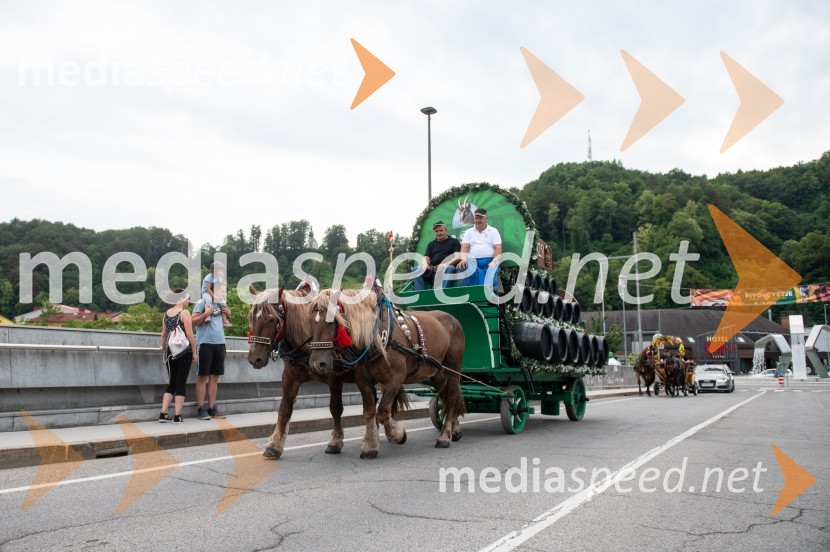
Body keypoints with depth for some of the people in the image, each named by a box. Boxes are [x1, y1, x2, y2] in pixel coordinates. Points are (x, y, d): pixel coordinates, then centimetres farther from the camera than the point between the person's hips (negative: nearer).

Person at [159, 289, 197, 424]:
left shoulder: (167, 313, 10)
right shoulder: (184, 313, -9)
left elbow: (164, 334, 15)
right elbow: (189, 334, -13)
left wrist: (163, 347, 26)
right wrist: (194, 352, -8)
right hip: (184, 351, -6)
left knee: (172, 382, 13)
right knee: (180, 384, 0)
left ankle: (163, 414, 7)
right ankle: (177, 416, 0)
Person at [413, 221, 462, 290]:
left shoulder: (454, 241, 15)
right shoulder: (431, 244, 27)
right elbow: (425, 258, 16)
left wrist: (445, 265, -18)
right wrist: (425, 265, -11)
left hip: (446, 268, -4)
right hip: (432, 270, 4)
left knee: (450, 268, -38)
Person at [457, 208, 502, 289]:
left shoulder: (493, 231, 15)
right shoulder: (468, 232, 20)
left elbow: (498, 248, 3)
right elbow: (464, 247, 5)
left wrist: (494, 262, -16)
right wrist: (463, 259, -17)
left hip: (489, 261, 0)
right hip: (473, 261, 0)